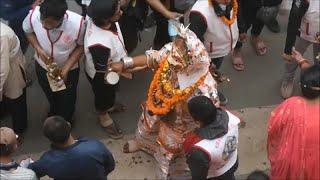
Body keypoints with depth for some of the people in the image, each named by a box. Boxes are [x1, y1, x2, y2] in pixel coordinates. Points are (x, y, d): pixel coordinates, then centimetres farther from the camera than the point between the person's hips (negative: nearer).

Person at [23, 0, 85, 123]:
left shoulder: (77, 23, -39)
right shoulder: (33, 15, -34)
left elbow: (81, 46, -17)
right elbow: (28, 31, -8)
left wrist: (66, 68, -24)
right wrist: (38, 49, -24)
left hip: (69, 69, -2)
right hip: (42, 66, 2)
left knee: (67, 98, 26)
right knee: (50, 95, 32)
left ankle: (66, 121, 60)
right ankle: (54, 111, 68)